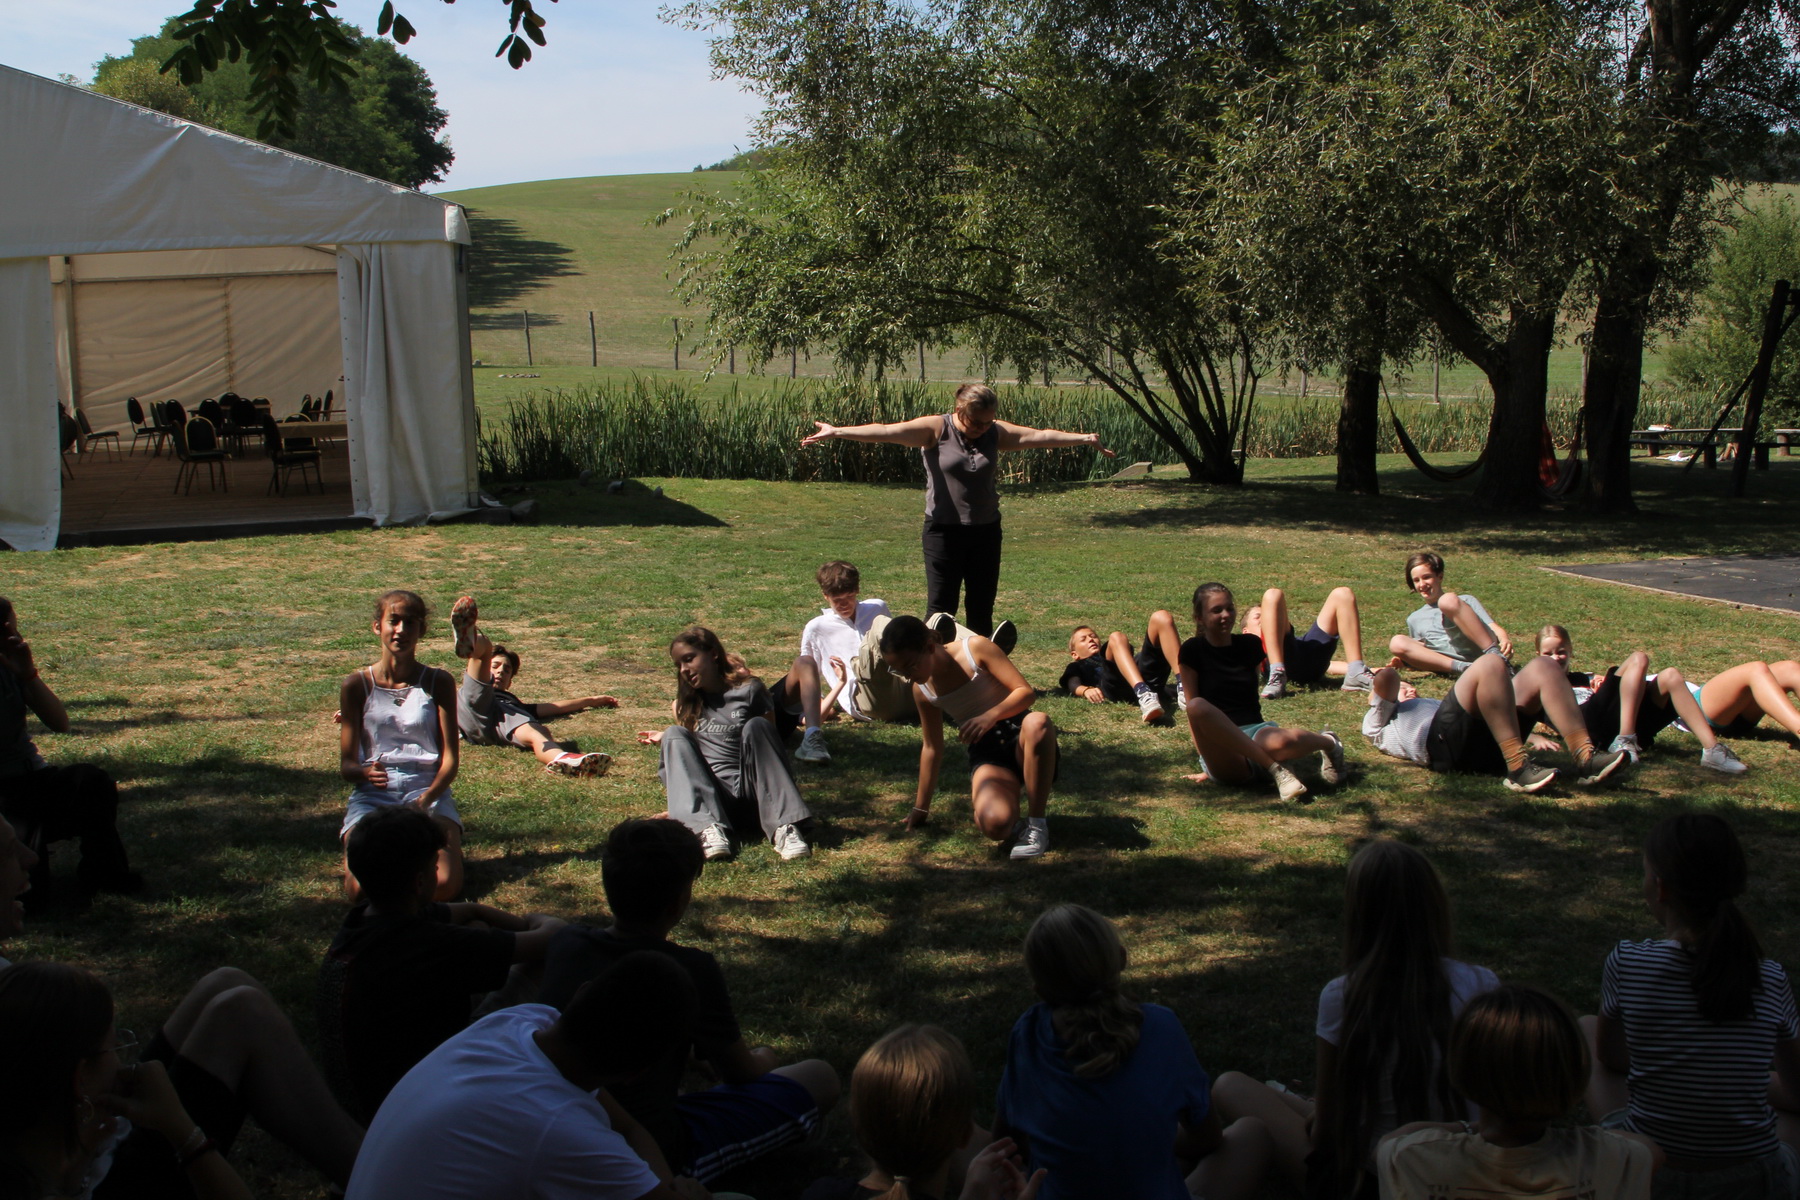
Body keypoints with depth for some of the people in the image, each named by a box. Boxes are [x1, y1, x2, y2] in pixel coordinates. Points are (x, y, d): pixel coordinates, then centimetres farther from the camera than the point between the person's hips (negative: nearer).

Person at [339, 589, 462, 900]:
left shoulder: (438, 682, 6)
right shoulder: (357, 684, 5)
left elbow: (449, 758, 2)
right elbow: (347, 763, 3)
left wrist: (427, 798, -18)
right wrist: (367, 772, -21)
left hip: (430, 793, 0)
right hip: (372, 795, 0)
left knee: (444, 886, -26)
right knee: (362, 889, -27)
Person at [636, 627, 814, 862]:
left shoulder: (749, 690, 6)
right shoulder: (687, 703, 20)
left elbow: (772, 741, 5)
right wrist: (665, 740, 10)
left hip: (751, 790, -3)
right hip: (711, 796, 3)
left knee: (756, 726, -24)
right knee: (674, 734, -15)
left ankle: (784, 828, -40)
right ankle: (708, 829, -39)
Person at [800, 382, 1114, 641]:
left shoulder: (997, 433, 2)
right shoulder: (935, 430, -10)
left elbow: (1039, 436, 0)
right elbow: (885, 431, -20)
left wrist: (1083, 439, -8)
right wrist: (837, 432, -30)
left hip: (985, 529, 4)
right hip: (944, 529, -4)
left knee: (982, 607, 7)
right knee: (941, 607, -4)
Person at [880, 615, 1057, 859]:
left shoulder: (975, 648, -10)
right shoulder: (922, 691, 3)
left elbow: (1026, 691, -14)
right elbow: (931, 748, 13)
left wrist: (990, 716, -32)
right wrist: (921, 807, 17)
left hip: (1021, 740, 0)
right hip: (986, 755, 1)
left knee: (1037, 723, -42)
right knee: (995, 824, -35)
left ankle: (1036, 825, -24)